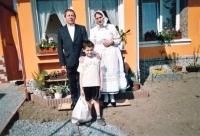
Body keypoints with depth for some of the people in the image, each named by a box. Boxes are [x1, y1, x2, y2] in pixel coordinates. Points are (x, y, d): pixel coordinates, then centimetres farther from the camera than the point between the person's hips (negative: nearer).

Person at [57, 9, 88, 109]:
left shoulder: (82, 28, 4)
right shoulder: (61, 30, 5)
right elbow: (60, 48, 4)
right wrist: (62, 62, -1)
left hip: (81, 60, -1)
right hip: (69, 61, 1)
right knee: (72, 83, 11)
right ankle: (74, 100, 28)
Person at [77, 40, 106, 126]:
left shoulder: (97, 58, 0)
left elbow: (100, 71, 4)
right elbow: (81, 75, -1)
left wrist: (101, 83, 2)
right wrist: (81, 88, -2)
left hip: (96, 84, 0)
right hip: (86, 85, 0)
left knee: (96, 100, 12)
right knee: (88, 101, 12)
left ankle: (98, 117, 23)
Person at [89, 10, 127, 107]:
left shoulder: (111, 27, 4)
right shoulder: (93, 30, 5)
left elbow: (118, 39, 6)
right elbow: (92, 45, 2)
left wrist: (111, 42, -12)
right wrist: (96, 54, -12)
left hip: (111, 54, 0)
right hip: (100, 55, 0)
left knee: (112, 73, 3)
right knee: (103, 74, 2)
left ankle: (112, 97, 18)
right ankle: (106, 97, 18)